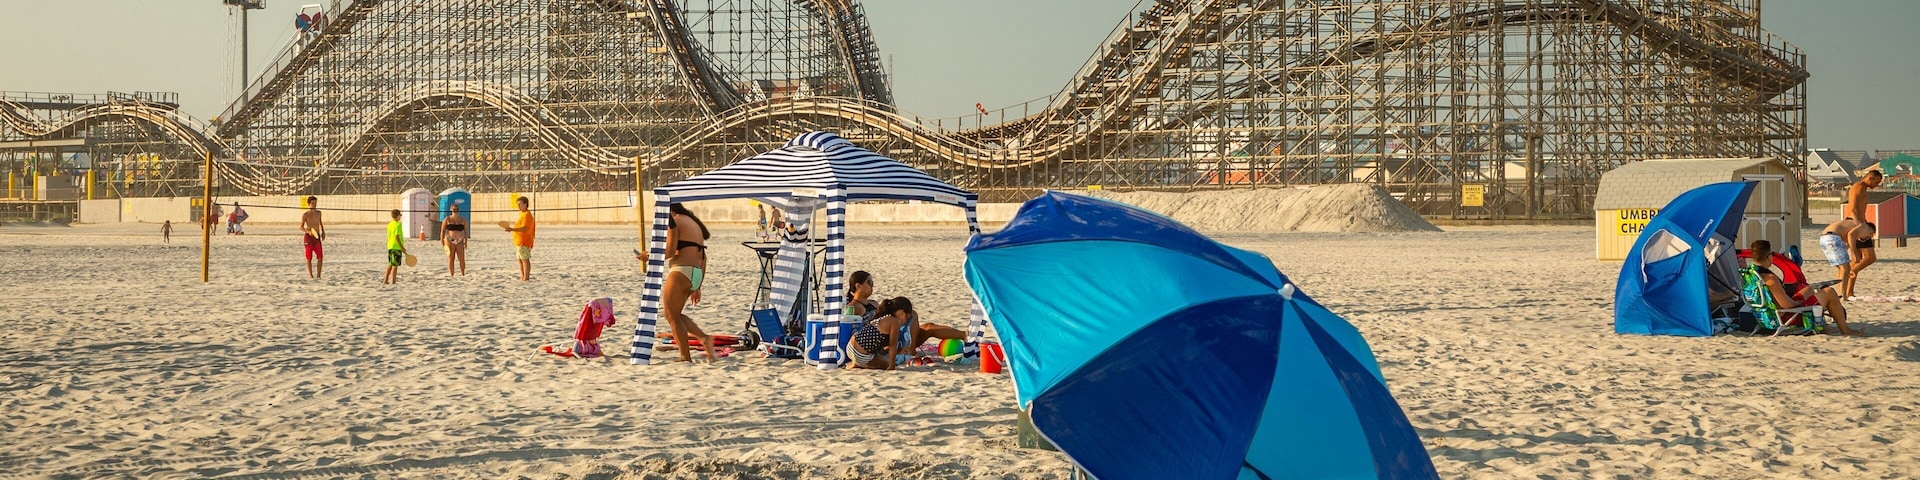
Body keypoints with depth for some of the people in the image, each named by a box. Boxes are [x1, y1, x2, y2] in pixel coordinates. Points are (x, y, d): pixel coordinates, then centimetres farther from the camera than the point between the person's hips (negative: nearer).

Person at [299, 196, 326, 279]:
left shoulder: (318, 213, 8)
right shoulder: (305, 215, -5)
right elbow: (301, 227, -5)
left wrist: (323, 232, 11)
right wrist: (309, 232, -22)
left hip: (317, 236, 4)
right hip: (308, 237, -4)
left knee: (320, 257, -4)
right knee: (309, 258, 1)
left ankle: (318, 275, 4)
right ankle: (311, 275, 7)